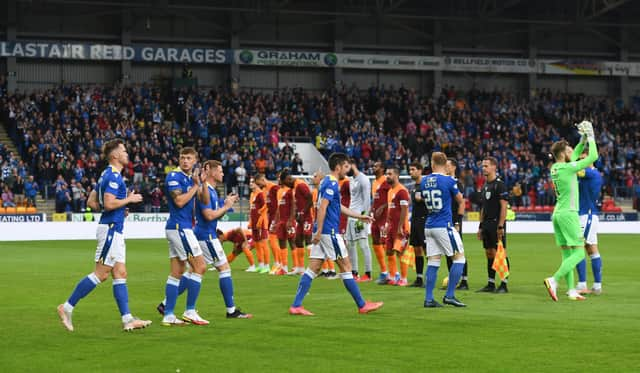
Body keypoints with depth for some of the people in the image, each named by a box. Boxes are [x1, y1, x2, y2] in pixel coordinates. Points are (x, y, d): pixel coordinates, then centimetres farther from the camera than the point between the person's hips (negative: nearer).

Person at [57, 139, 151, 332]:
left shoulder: (108, 175, 17)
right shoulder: (113, 176, -14)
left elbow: (92, 202, 19)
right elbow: (109, 203, -24)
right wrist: (129, 199, -11)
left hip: (114, 230, 10)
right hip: (110, 229, -10)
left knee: (120, 274, 5)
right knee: (101, 274, -8)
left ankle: (127, 319, 2)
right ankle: (67, 307, -3)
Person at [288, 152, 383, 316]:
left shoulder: (327, 182, 18)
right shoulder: (332, 184, -12)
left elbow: (339, 207, 29)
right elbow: (322, 207, -22)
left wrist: (360, 216, 33)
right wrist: (319, 231, -25)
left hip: (322, 233, 9)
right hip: (330, 232, -9)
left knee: (313, 268, 5)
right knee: (346, 267, -1)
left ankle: (296, 305, 0)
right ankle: (362, 305, 6)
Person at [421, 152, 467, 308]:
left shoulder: (424, 182, 6)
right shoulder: (449, 181, -10)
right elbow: (460, 200, 4)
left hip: (429, 226, 6)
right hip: (444, 226, -6)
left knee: (433, 262, 8)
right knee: (459, 257, 3)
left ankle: (428, 298, 3)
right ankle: (449, 295, -3)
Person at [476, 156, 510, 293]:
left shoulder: (499, 184, -10)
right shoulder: (485, 186, 16)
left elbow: (504, 206, -15)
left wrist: (500, 226, -19)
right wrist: (481, 226, 18)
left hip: (497, 223, -8)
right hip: (487, 224, 8)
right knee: (489, 254, 9)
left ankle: (504, 285, -3)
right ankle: (491, 284, 13)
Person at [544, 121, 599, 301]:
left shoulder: (555, 167, 10)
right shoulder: (568, 168, -14)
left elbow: (577, 153, 26)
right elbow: (593, 156, -10)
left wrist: (584, 137, 18)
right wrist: (590, 135, 0)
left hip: (558, 213, 9)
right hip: (568, 214, -9)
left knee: (567, 254, 9)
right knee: (579, 253, -7)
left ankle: (571, 290, 7)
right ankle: (554, 280, -19)